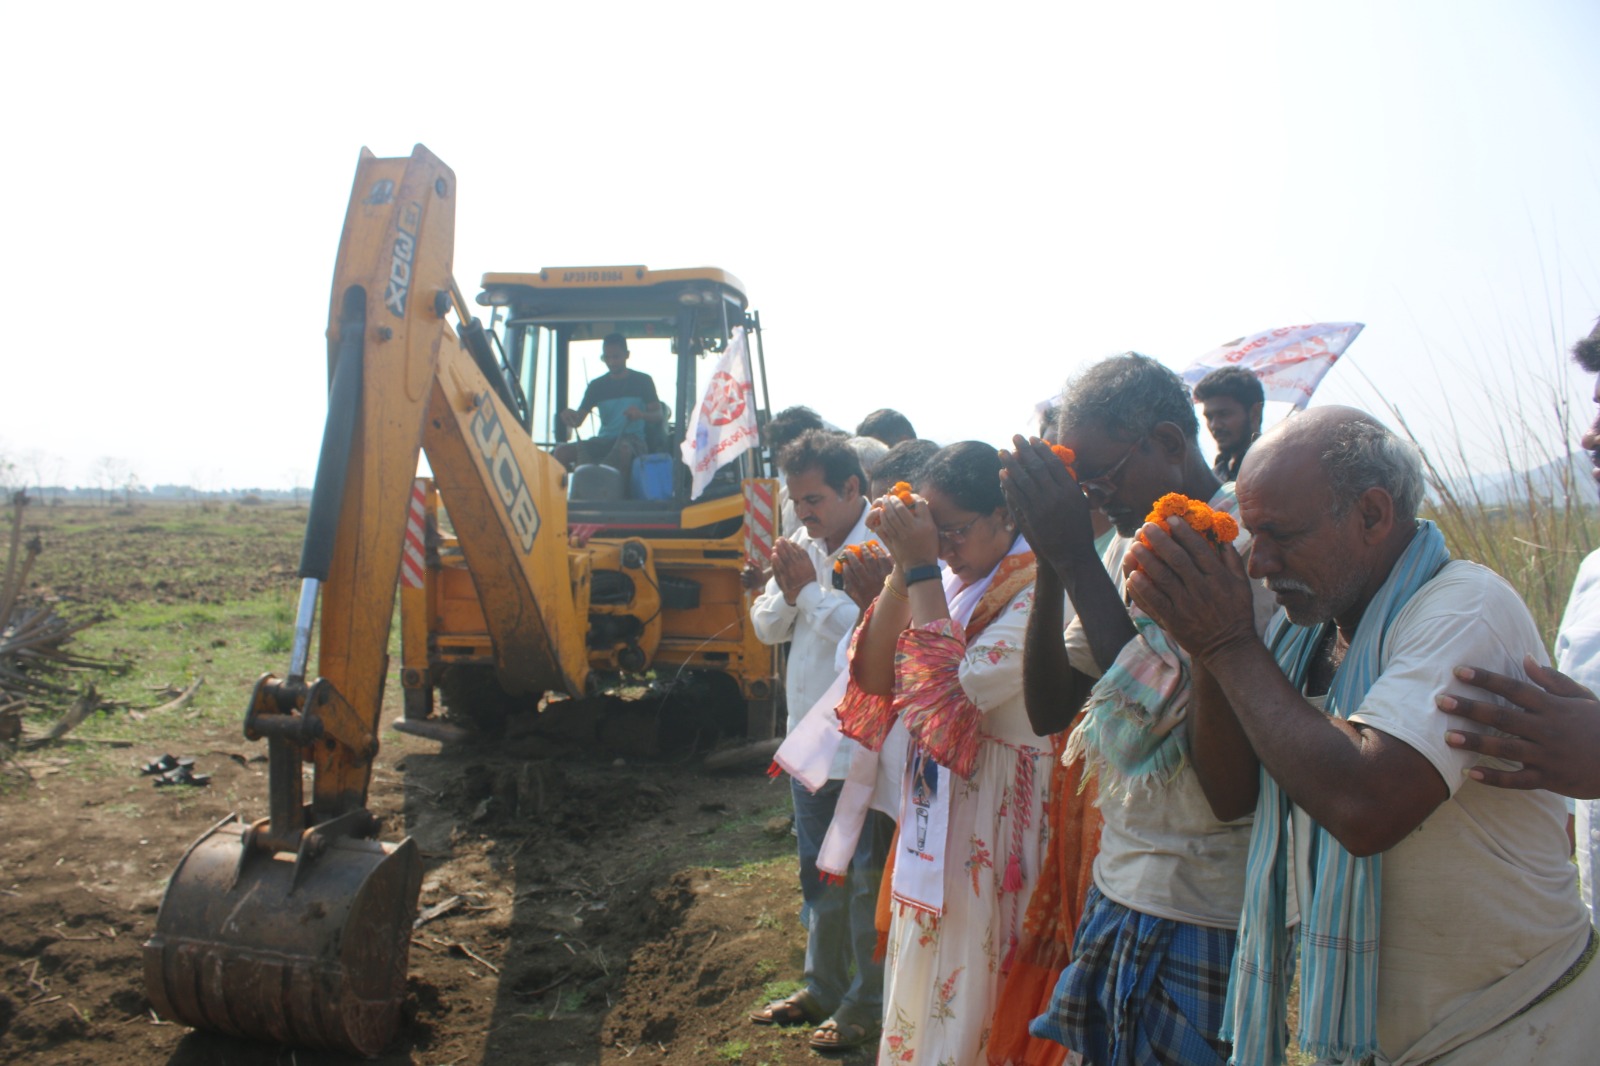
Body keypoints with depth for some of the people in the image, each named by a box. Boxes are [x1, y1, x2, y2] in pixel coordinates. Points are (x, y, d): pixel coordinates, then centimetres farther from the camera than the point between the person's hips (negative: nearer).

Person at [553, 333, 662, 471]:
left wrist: (641, 414, -23)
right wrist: (570, 416, -19)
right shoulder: (597, 385, 14)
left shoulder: (642, 381, 7)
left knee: (623, 449, -42)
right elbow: (578, 420, 7)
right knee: (562, 451, -22)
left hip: (632, 439, -4)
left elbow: (658, 415, 1)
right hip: (604, 440, 4)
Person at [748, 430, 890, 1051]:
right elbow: (766, 628, 10)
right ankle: (823, 988, 36)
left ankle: (865, 1003, 24)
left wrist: (811, 589, -19)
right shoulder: (803, 546, 7)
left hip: (863, 753, -8)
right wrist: (786, 590, -10)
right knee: (819, 877, 20)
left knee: (866, 881, 7)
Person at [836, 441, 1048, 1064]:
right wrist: (902, 570, -11)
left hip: (990, 834, -7)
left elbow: (952, 694, -29)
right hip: (933, 815, 7)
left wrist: (922, 570, -25)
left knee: (962, 995, 8)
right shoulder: (951, 579, 4)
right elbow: (874, 678, -2)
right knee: (920, 983, 21)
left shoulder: (1037, 593, -18)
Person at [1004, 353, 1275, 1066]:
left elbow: (1163, 712, -27)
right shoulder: (1129, 548, 6)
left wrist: (1075, 556, -23)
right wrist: (1051, 565, -7)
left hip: (1204, 912, -7)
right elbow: (1049, 710, 5)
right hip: (1117, 886, 7)